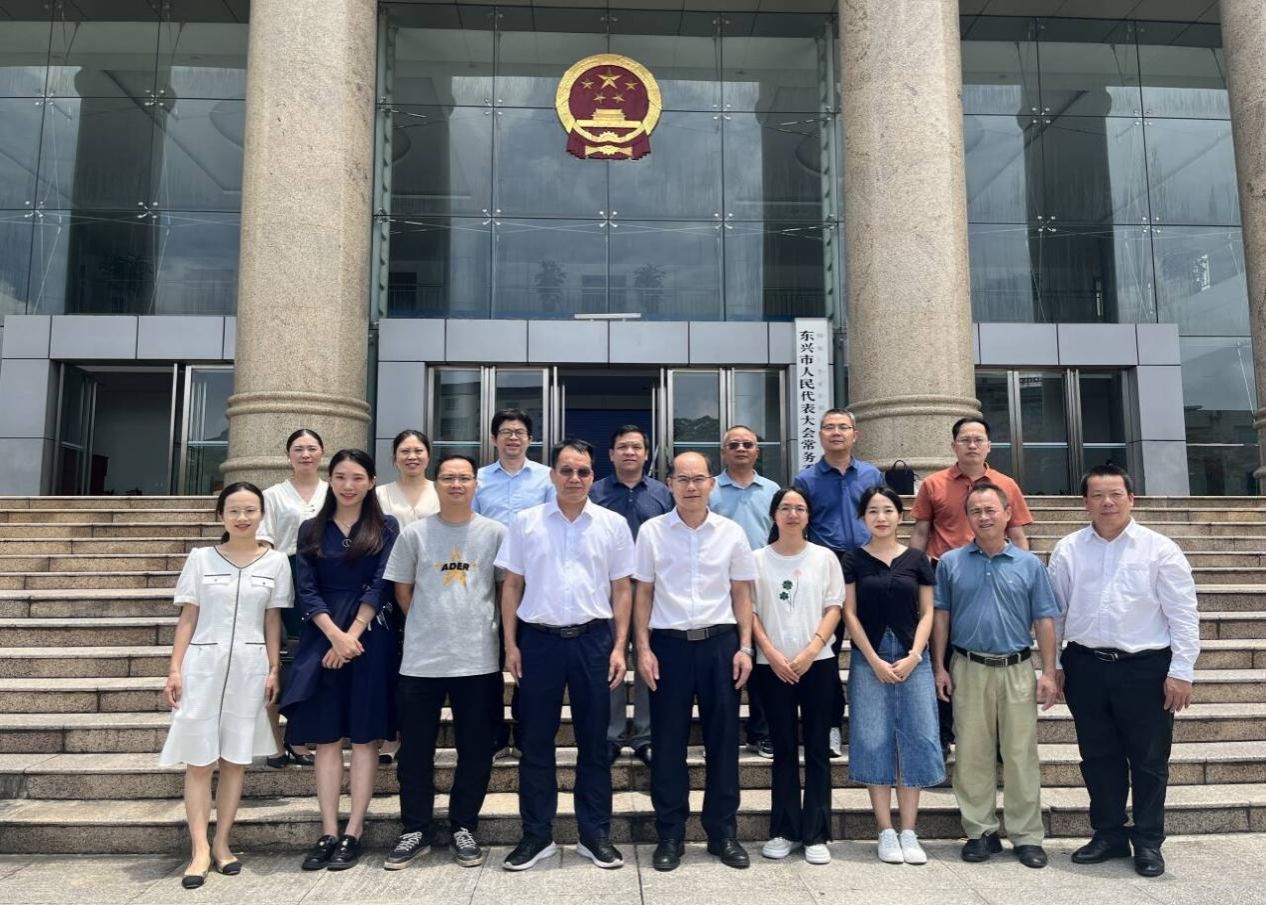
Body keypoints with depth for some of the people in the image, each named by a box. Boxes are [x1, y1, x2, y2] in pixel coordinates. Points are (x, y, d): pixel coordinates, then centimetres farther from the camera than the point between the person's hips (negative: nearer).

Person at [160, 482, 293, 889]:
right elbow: (188, 618, 3)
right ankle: (200, 850, 7)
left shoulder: (275, 562, 4)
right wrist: (175, 668, -2)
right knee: (199, 760, 0)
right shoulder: (200, 557, 3)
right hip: (202, 664, 0)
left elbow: (272, 620, 6)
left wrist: (274, 669, 2)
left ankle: (222, 843, 17)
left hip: (249, 667, 1)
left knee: (235, 759, 6)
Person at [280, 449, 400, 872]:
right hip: (323, 638, 2)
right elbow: (306, 590, 1)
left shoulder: (386, 528, 3)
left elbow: (379, 587, -4)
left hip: (370, 639, -2)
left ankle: (353, 832, 7)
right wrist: (335, 636, -12)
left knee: (365, 736, 1)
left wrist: (353, 635, -13)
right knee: (326, 737, 4)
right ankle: (328, 832, 10)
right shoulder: (312, 530, 9)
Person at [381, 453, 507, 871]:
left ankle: (463, 829, 25)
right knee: (415, 750, 9)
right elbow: (403, 591, 8)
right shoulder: (414, 533, 1)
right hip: (421, 660, 0)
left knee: (476, 751, 8)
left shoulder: (496, 533, 0)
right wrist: (430, 628, 7)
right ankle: (415, 831, 25)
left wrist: (482, 628, 4)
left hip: (479, 660, 0)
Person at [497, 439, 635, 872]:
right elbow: (512, 586, 5)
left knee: (593, 740, 9)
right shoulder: (526, 522, 2)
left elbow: (621, 591, 5)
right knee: (535, 741, 8)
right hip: (538, 639, 0)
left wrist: (619, 647, -2)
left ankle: (595, 834, 22)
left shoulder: (613, 524, 2)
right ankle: (536, 834, 22)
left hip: (593, 639, 0)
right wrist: (510, 644, 0)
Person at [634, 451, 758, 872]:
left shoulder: (731, 532, 3)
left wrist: (745, 647, 1)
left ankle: (723, 832, 23)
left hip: (719, 642, 1)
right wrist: (643, 648, -3)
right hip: (669, 643, -1)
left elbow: (741, 593, 7)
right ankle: (670, 835, 19)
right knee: (668, 742, 6)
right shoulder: (651, 531, 0)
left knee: (723, 740, 8)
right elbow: (643, 594, 3)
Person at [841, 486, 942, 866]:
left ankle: (909, 831, 11)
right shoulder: (854, 560, 3)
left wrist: (914, 656, -8)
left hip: (912, 657, 1)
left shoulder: (917, 559, 6)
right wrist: (875, 660, -8)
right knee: (874, 740, 0)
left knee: (916, 739, 0)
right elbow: (850, 614, 0)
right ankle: (886, 832, 10)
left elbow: (927, 613, 5)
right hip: (868, 658, -1)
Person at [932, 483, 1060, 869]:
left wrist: (1049, 672, -1)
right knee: (972, 753, 6)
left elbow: (1044, 621, 4)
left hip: (1017, 669, 0)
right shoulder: (951, 563, 4)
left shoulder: (1029, 564, 4)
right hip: (969, 668, 0)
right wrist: (939, 667, 1)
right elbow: (941, 617, 6)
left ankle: (1027, 835, 16)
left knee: (1021, 753, 4)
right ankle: (980, 831, 18)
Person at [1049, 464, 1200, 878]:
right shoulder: (1067, 550, 4)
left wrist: (1181, 671, -7)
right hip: (1086, 667, 2)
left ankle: (1148, 842, 24)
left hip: (1146, 668, -2)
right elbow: (1054, 612, 8)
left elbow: (1183, 615, -3)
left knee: (1149, 760, 9)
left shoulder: (1160, 549, -2)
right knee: (1098, 758, 12)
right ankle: (1108, 835, 27)